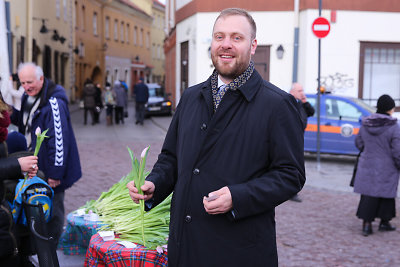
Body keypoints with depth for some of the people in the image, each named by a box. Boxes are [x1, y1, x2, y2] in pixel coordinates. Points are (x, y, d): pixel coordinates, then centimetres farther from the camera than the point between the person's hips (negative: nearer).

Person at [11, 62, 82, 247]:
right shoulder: (28, 97, 6)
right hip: (35, 166, 9)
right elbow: (24, 122, 21)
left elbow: (59, 140, -26)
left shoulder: (54, 103, -24)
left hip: (50, 170, -9)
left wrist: (55, 173, -25)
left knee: (52, 209, 4)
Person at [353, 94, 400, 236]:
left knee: (368, 194, 7)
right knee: (386, 194, 13)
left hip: (367, 165, 4)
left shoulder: (365, 124, -1)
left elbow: (359, 144, 9)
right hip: (387, 169, -3)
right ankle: (384, 222, 23)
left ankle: (366, 224, 3)